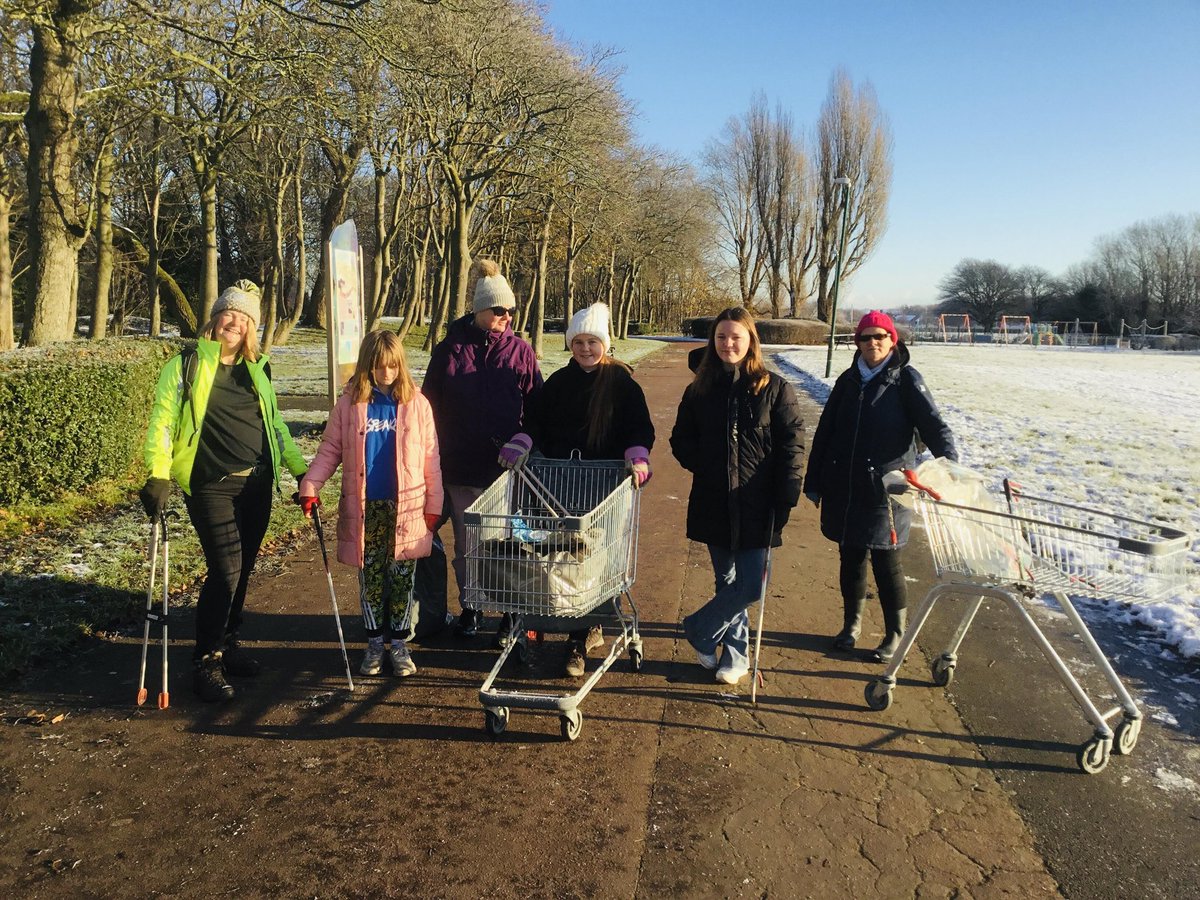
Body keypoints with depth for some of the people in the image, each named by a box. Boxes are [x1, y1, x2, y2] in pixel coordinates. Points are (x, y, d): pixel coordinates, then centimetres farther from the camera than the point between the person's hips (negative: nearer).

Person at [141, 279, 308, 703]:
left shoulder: (257, 369, 13)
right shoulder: (187, 365, -2)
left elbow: (275, 424, 20)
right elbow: (162, 420, -8)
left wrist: (301, 469, 17)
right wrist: (159, 474, -21)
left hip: (257, 484, 5)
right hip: (211, 485, -5)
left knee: (242, 568, 11)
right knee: (225, 570, -12)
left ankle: (227, 641, 30)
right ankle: (206, 662, 1)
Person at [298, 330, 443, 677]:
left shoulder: (416, 404, -1)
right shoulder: (350, 403, 1)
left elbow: (430, 458, 1)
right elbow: (330, 449, 3)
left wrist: (433, 505, 0)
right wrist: (310, 485, -10)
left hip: (405, 506, -1)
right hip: (365, 507, 1)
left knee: (402, 577, 7)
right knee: (370, 577, 10)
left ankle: (399, 644, 21)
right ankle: (375, 642, 24)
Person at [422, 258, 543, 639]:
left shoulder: (520, 351, 3)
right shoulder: (450, 349, 2)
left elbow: (536, 408, 5)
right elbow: (430, 405, 6)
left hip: (508, 467, 0)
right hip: (462, 467, 1)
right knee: (466, 543, 11)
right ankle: (470, 608, 27)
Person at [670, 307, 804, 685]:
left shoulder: (774, 388, -3)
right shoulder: (700, 389, 6)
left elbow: (792, 444, -4)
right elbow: (681, 440, 13)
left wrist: (785, 498, -11)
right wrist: (703, 465, -5)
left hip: (757, 507, -2)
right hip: (713, 505, 3)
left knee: (749, 586, -5)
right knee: (727, 582, 13)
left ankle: (698, 629, 19)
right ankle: (736, 655, 28)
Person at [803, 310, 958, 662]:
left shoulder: (906, 379, -3)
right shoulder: (848, 380, 9)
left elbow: (932, 424, -13)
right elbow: (825, 432, 12)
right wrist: (813, 482, 11)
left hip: (885, 489, -4)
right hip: (843, 489, 4)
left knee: (886, 562, 1)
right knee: (851, 558, 13)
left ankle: (896, 633, 19)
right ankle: (852, 623, 30)